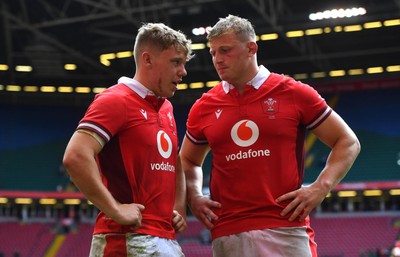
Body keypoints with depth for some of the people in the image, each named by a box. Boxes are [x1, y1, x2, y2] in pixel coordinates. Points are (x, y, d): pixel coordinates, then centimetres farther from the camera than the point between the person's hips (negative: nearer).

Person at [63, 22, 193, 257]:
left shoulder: (166, 108, 18)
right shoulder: (116, 100, -9)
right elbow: (76, 156, -21)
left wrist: (179, 208, 17)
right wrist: (116, 210, -19)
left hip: (168, 238, 8)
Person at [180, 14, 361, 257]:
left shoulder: (294, 93, 2)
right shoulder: (204, 107, 10)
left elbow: (348, 142, 7)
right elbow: (189, 161, 26)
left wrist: (321, 187, -6)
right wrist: (194, 198, 7)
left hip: (286, 229, -2)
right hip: (227, 234, 2)